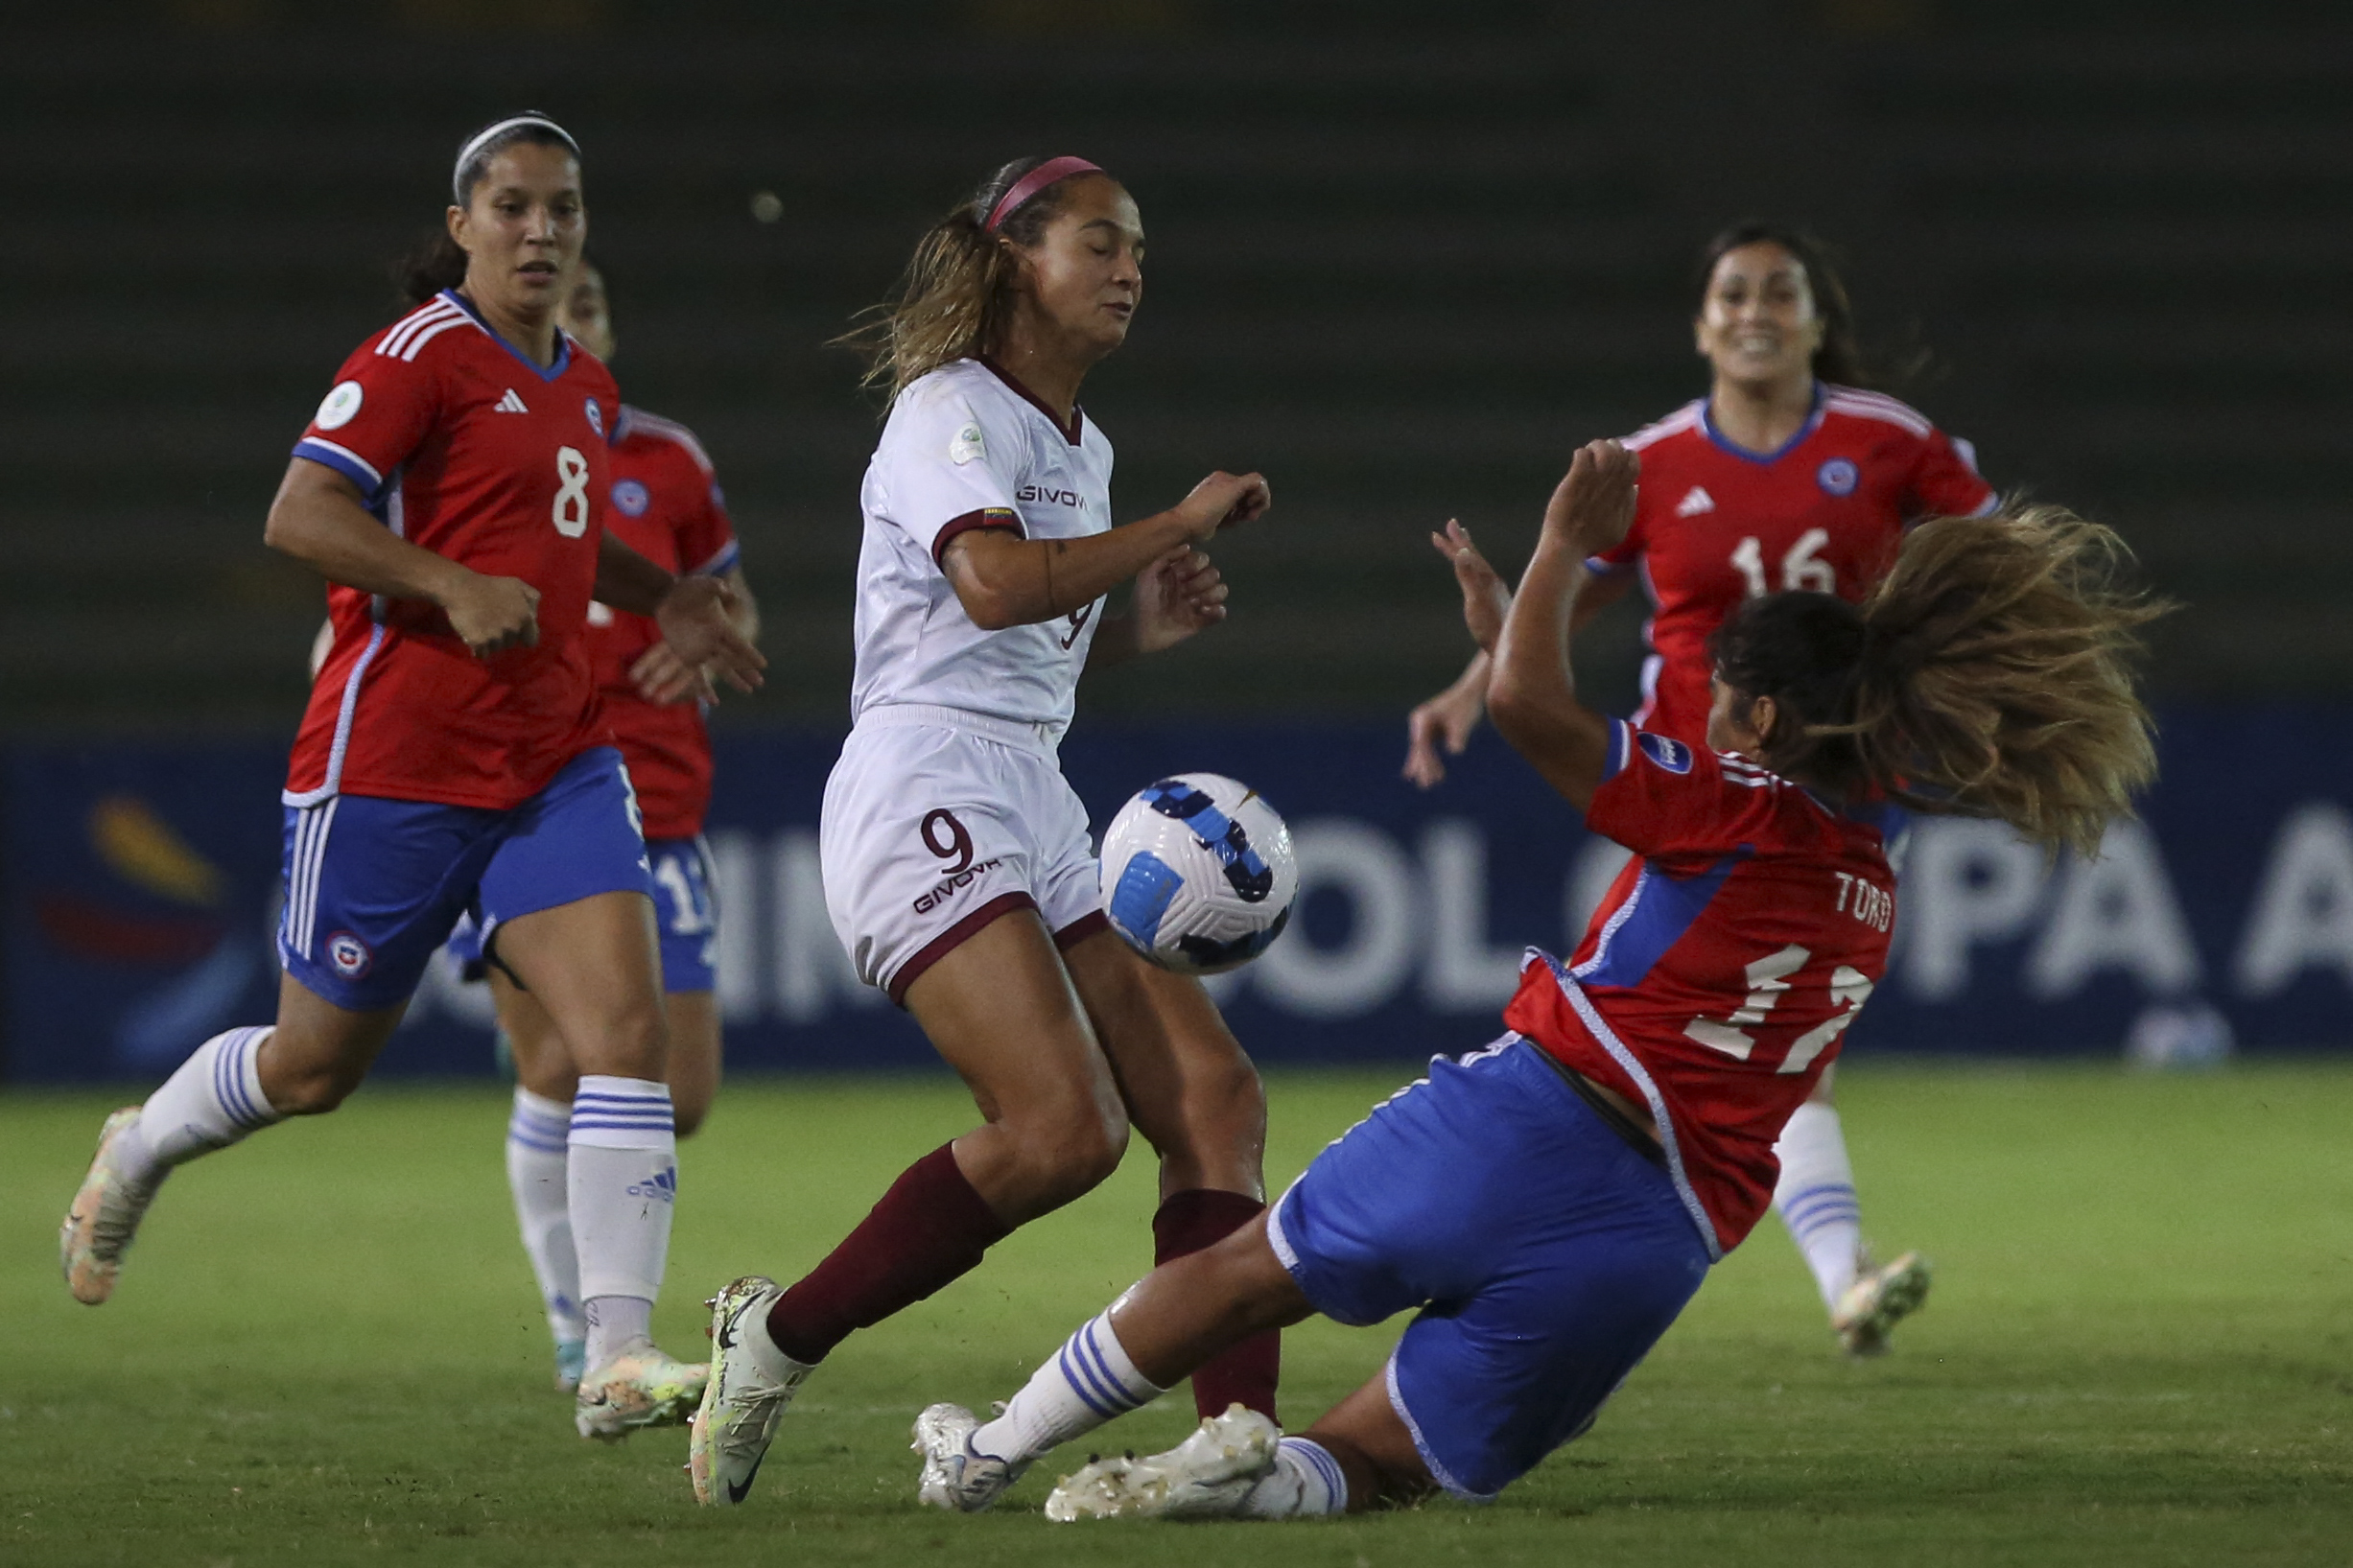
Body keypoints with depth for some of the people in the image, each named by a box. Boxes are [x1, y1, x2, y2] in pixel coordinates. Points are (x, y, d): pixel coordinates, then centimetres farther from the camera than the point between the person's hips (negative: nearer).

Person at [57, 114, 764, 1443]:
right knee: (318, 1061, 9)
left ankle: (618, 1358, -17)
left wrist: (666, 598, 21)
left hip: (556, 760, 6)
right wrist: (456, 586, -29)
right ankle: (139, 1151, 42)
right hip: (394, 766, -6)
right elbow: (300, 515, -20)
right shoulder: (425, 355, -10)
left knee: (631, 1024, -14)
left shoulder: (587, 391, 14)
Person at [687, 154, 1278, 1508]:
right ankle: (778, 1337, -10)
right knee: (1064, 1128, -23)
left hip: (1035, 812, 9)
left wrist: (1141, 626, 13)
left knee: (1216, 1097, -5)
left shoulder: (1082, 446, 22)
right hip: (926, 796, -9)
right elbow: (994, 584, -24)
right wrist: (1181, 523, -14)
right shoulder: (951, 412, -6)